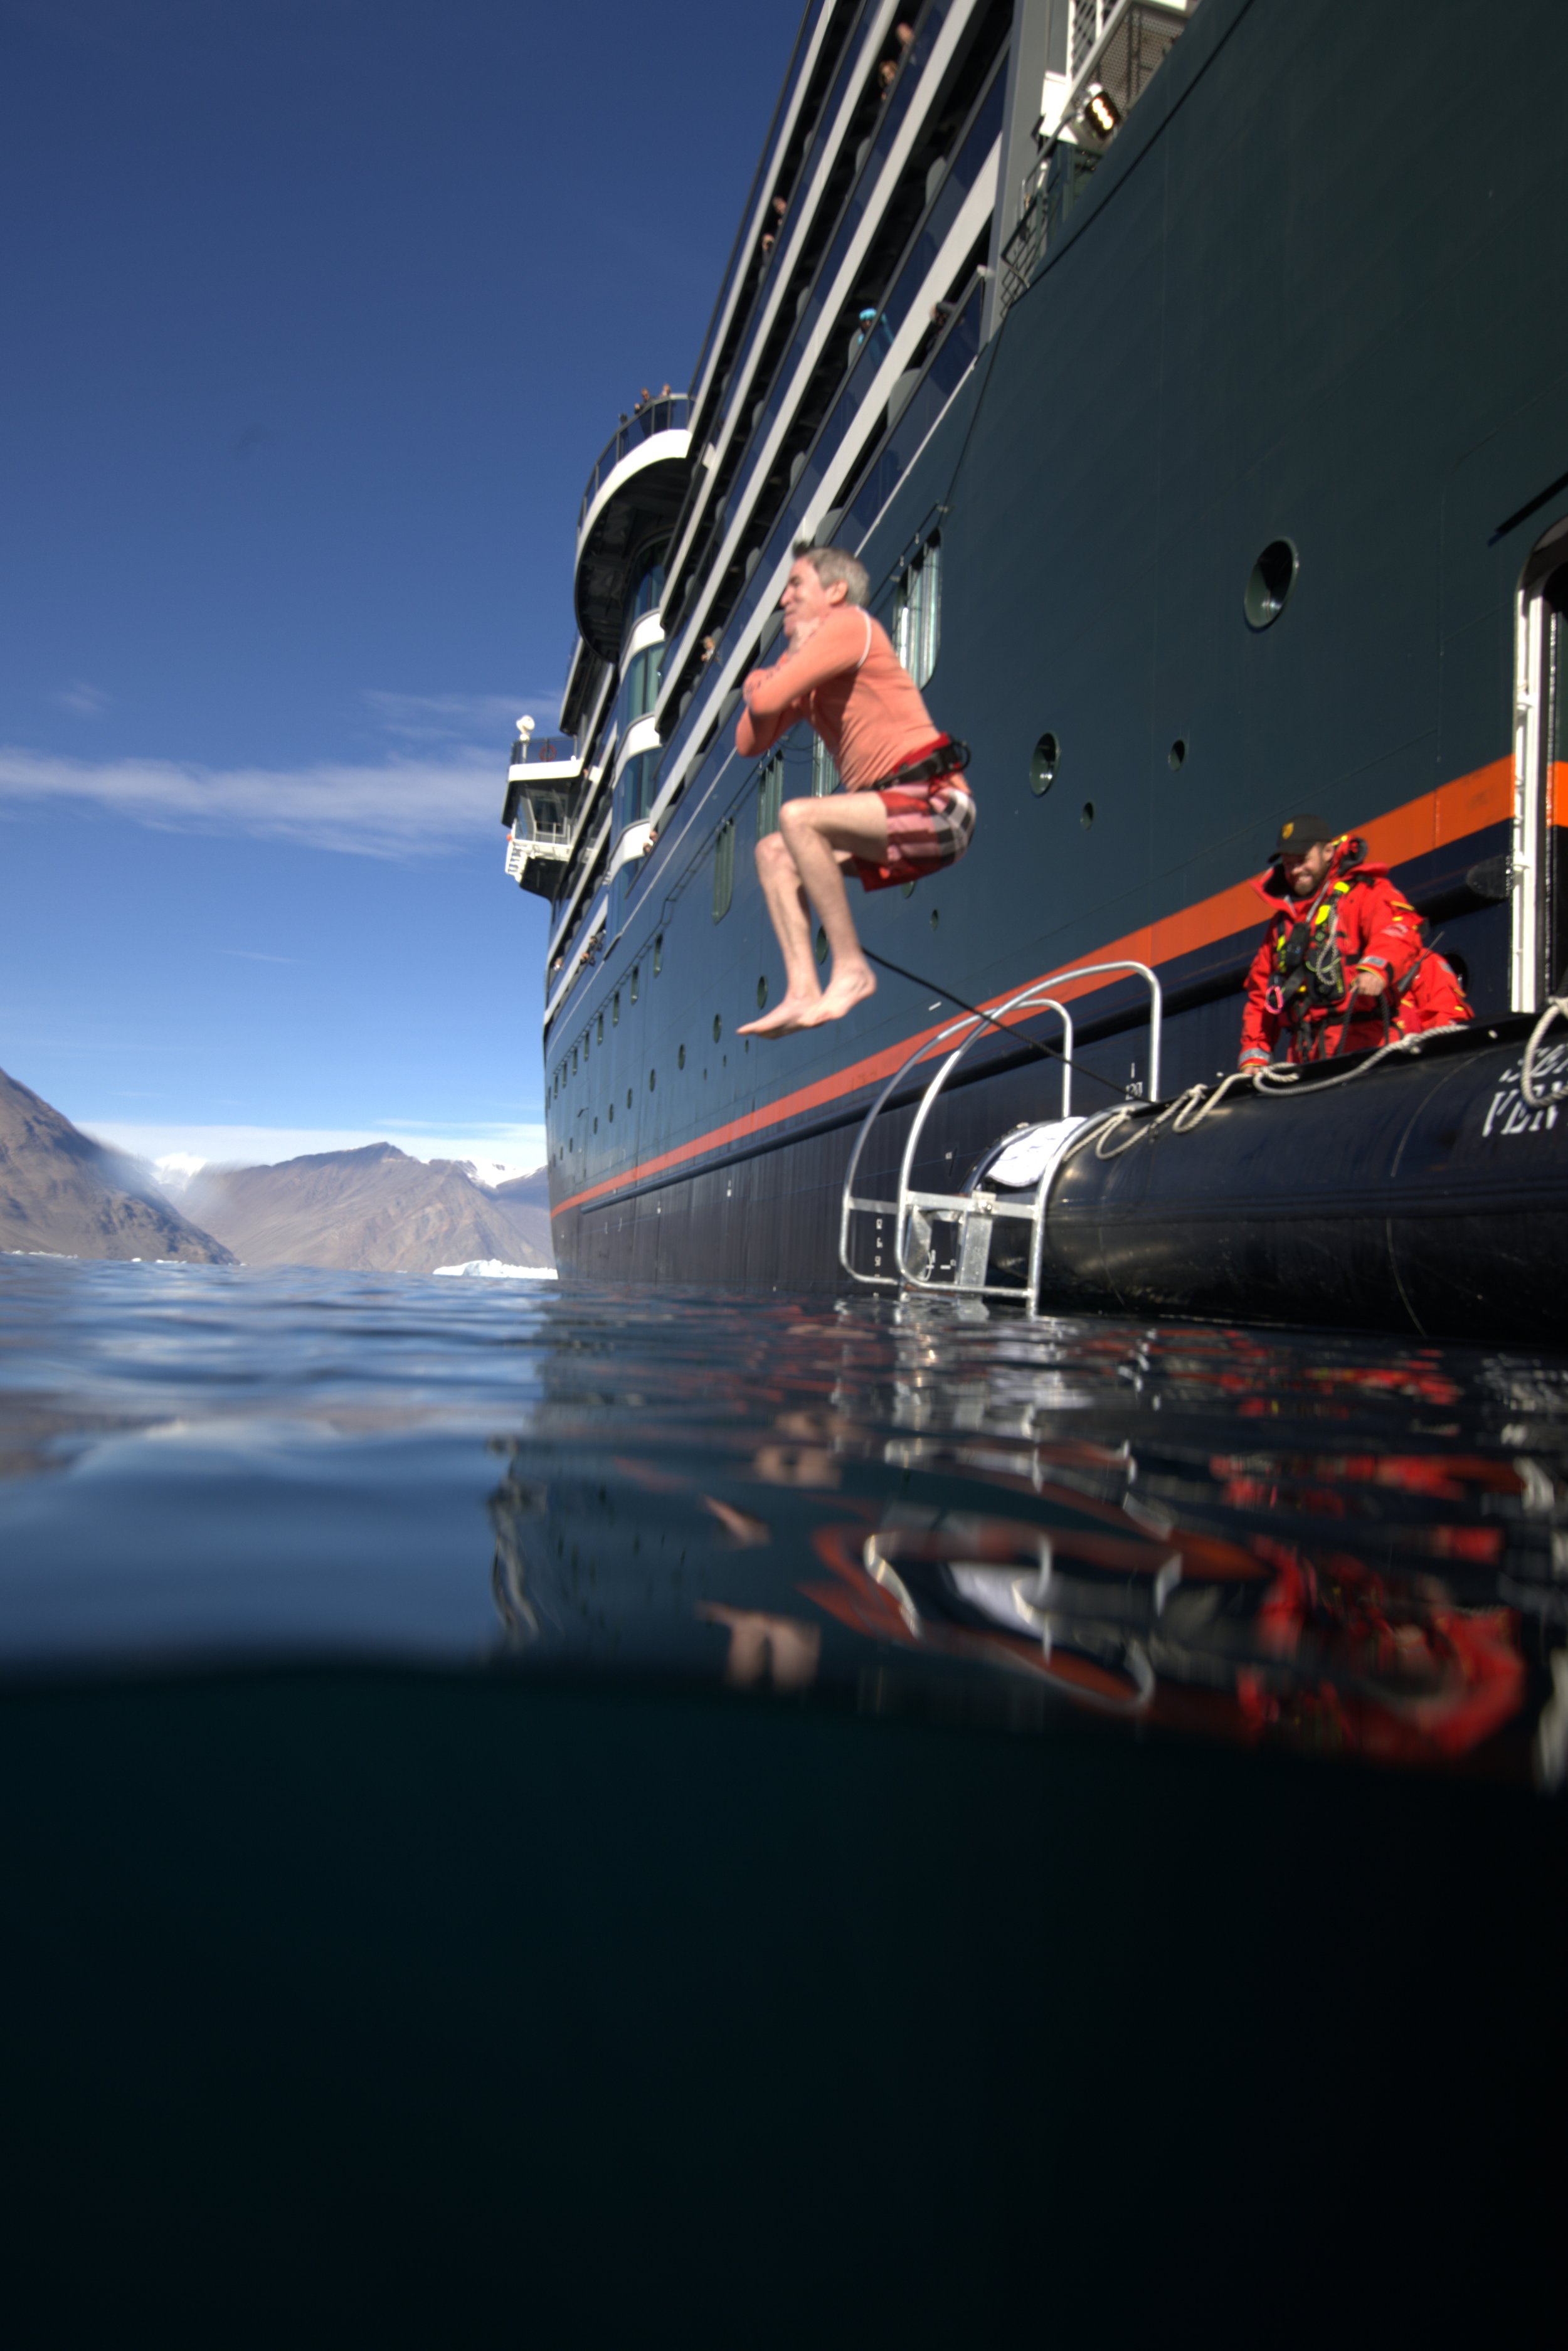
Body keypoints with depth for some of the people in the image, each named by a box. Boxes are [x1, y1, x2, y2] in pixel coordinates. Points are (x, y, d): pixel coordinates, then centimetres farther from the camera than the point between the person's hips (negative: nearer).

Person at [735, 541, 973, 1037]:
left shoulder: (850, 626, -5)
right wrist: (765, 682, 4)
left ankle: (851, 968, -19)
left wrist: (793, 656, 3)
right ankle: (803, 992, -7)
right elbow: (750, 743, 20)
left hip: (935, 805, -9)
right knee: (774, 853, 6)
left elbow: (768, 699, -16)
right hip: (899, 818, 9)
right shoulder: (805, 660, 22)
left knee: (798, 817, -24)